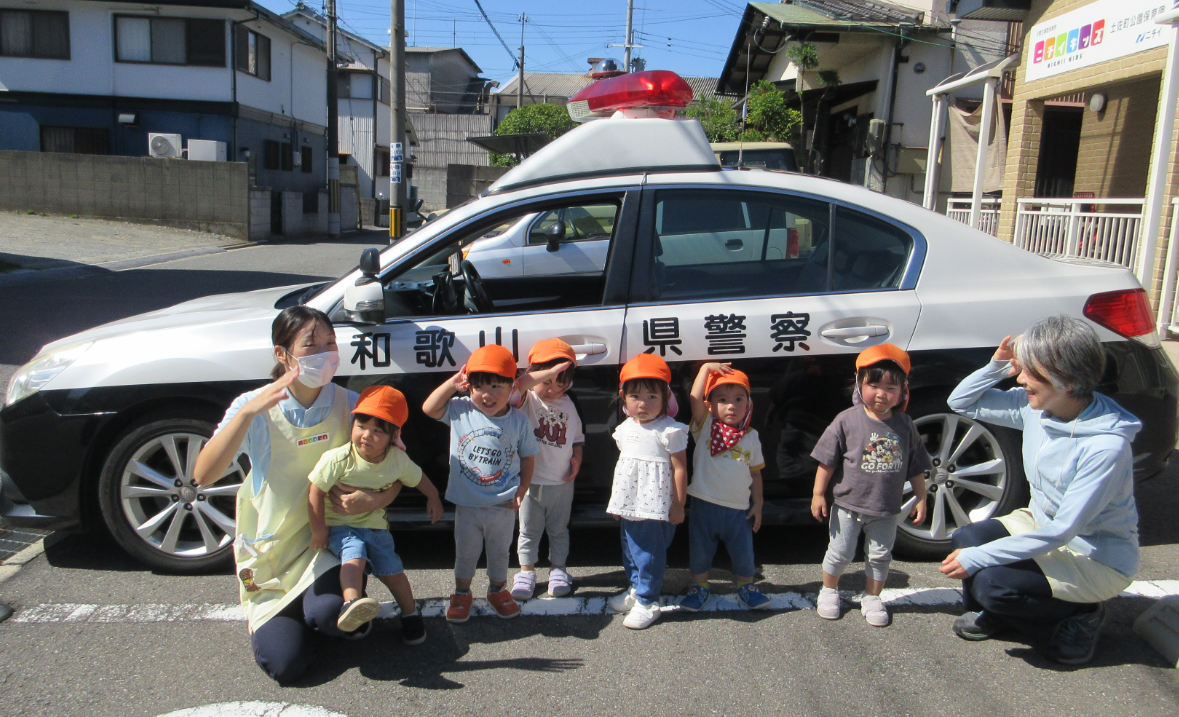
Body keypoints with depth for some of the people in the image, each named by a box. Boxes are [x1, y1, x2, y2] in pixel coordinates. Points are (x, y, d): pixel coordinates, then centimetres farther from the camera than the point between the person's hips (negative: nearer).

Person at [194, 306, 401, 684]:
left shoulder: (350, 405, -7)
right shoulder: (254, 407, -11)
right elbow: (204, 475, -24)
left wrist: (376, 500, -22)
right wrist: (248, 412, -36)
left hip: (326, 540, 0)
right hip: (270, 550, 0)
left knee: (331, 612, -31)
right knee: (285, 663, -12)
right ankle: (282, 614, 22)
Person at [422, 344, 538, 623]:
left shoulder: (518, 421, -8)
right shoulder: (460, 410, -8)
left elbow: (528, 457, 1)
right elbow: (429, 409, -9)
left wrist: (521, 490, -6)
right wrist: (452, 384, -15)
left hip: (504, 506, 0)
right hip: (467, 504, 0)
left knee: (499, 551, 20)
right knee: (465, 552, 17)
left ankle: (497, 590, 42)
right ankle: (462, 593, 39)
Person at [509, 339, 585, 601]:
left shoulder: (568, 406, 1)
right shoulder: (526, 400, -11)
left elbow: (577, 437, 13)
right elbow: (516, 385, -36)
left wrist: (576, 458, -6)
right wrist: (548, 372, -41)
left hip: (562, 483, 3)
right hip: (530, 481, -2)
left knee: (559, 529, 17)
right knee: (529, 530, 13)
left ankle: (558, 568, 33)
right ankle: (527, 571, 28)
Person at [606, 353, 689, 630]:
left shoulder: (669, 431, -16)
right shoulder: (625, 429, 5)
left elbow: (680, 469, -12)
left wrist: (678, 505, -11)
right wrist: (617, 502, 19)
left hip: (656, 506, -7)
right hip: (629, 505, 7)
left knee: (649, 553, 1)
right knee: (630, 548, 20)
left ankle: (647, 602, 15)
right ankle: (635, 589, 38)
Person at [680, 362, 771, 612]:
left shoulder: (751, 436, 2)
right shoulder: (706, 427, -5)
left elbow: (755, 472, 8)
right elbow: (695, 398, -21)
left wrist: (757, 503, 7)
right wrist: (706, 368, -20)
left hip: (739, 507, 1)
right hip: (705, 504, -1)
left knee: (743, 551, 13)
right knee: (700, 549, 13)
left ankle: (746, 587, 37)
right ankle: (700, 587, 34)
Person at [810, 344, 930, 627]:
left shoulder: (904, 425, -4)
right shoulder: (847, 420, -13)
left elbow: (916, 466, 6)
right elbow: (827, 461, -9)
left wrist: (921, 499, 6)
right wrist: (818, 494, -9)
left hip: (886, 509, 2)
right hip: (848, 504, -2)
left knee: (880, 556, 14)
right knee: (840, 553, 10)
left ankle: (871, 598, 33)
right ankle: (829, 591, 33)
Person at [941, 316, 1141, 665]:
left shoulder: (1106, 445, -30)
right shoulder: (1032, 405, -11)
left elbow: (1063, 530, -29)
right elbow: (961, 402, 2)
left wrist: (979, 558, -28)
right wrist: (996, 367, -17)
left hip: (1098, 557, -7)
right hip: (1041, 523, 7)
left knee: (991, 583, -24)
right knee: (966, 539, -17)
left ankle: (1080, 614, 3)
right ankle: (993, 613, 11)